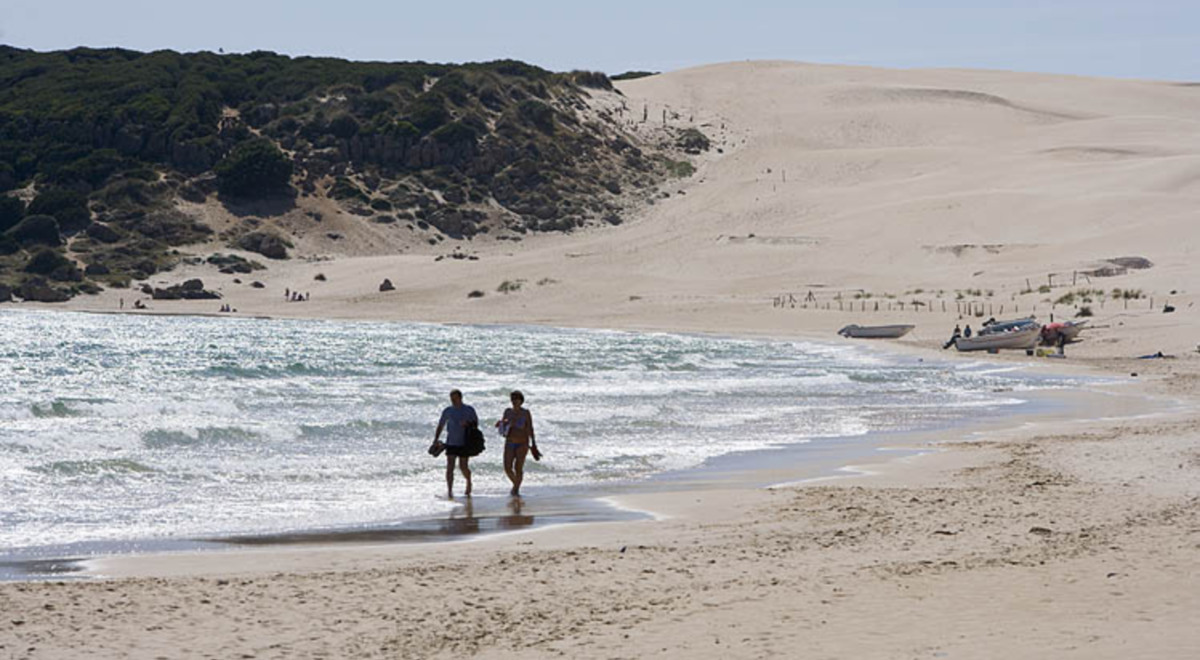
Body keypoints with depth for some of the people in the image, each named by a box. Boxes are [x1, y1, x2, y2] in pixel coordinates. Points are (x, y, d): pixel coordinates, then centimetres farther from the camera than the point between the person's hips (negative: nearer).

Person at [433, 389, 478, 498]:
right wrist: (436, 440, 1)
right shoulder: (448, 411, 5)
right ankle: (449, 491, -9)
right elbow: (440, 426, 10)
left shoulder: (469, 410, 0)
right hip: (451, 443, 1)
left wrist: (467, 423, -17)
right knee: (450, 467, -9)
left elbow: (476, 422, 6)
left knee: (463, 467, 3)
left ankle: (469, 482, 34)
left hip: (464, 443, -1)